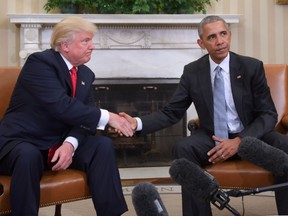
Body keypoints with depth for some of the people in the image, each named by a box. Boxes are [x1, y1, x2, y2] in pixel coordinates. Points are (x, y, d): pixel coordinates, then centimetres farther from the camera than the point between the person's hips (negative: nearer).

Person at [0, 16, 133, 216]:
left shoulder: (86, 75, 7)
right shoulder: (40, 62, -16)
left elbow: (82, 116, -1)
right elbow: (61, 106, -29)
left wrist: (70, 144, -22)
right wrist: (106, 117, -26)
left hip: (60, 143, 6)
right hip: (22, 143, -6)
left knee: (103, 145, -15)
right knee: (29, 156, -39)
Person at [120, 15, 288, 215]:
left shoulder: (252, 66, -5)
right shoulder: (192, 71, -1)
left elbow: (269, 114, -7)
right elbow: (171, 113, 1)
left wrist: (239, 141, -24)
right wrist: (137, 123, -18)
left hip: (250, 136, -1)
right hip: (213, 138, 1)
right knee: (183, 149, -30)